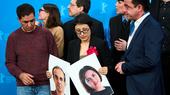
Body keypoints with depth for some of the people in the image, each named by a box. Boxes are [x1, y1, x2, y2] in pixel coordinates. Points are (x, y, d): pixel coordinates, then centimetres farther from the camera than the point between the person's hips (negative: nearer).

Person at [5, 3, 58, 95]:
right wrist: (20, 74, -12)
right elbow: (10, 62, 5)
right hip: (23, 86, 0)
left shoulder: (46, 33, 3)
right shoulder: (13, 37, 4)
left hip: (44, 85, 0)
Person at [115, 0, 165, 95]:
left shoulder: (153, 27, -20)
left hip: (145, 86, -8)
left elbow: (151, 60, -26)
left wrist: (125, 67, -16)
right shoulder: (135, 23, 8)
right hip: (134, 83, 8)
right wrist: (123, 61, 0)